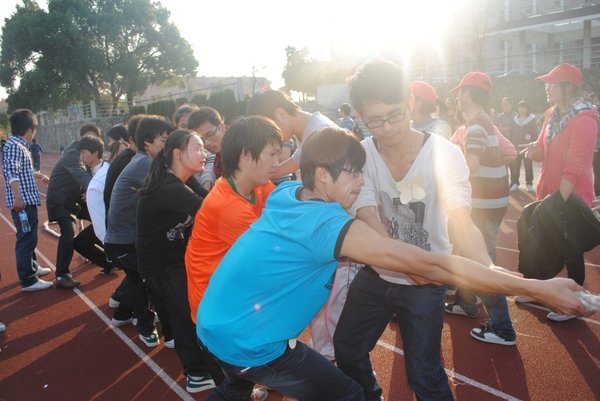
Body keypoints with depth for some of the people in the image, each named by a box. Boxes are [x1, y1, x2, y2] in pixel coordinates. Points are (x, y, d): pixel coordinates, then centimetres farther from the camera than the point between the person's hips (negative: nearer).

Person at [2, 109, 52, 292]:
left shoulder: (19, 146, 17)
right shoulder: (14, 146, -14)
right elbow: (12, 173, -27)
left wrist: (42, 177, 47)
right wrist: (17, 197, -34)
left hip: (28, 200, 10)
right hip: (22, 202, -10)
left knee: (29, 237, 22)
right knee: (26, 239, -5)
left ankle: (32, 267, 38)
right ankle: (28, 281, 1)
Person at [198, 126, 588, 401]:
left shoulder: (286, 192, -3)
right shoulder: (327, 222, -27)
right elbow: (430, 266, -29)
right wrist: (538, 288, -25)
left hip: (212, 325, 9)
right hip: (248, 342, -8)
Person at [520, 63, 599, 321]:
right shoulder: (553, 115, 7)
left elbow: (575, 166, -23)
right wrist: (534, 150, -9)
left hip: (572, 197, -8)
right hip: (549, 193, 8)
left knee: (571, 253, 5)